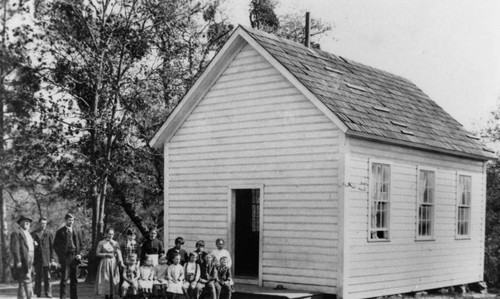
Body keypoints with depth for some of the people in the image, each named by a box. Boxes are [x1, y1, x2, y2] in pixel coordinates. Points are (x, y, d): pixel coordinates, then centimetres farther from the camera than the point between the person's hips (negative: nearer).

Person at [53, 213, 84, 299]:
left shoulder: (77, 231, 14)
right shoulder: (60, 231, 1)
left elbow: (81, 244, 18)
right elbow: (55, 245, 2)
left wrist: (80, 254, 2)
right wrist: (60, 256, -7)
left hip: (75, 257, 4)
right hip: (65, 257, -4)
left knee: (74, 280, 7)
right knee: (64, 279, -8)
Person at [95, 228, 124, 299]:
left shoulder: (115, 243, 2)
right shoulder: (101, 243, -1)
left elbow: (119, 253, -8)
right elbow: (97, 253, -2)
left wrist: (121, 262, -22)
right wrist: (106, 254, -14)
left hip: (113, 264, 1)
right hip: (104, 263, -1)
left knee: (113, 281, 0)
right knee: (105, 282, -2)